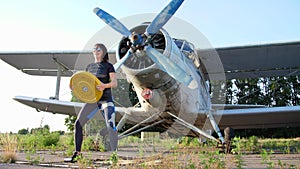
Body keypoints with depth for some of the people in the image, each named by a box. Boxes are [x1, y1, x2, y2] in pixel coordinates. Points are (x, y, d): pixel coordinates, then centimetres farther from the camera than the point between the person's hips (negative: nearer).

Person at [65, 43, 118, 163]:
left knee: (110, 126, -16)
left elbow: (114, 83, -8)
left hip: (106, 99, -5)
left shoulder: (108, 66, 2)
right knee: (78, 123, -2)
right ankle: (77, 154, 8)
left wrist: (105, 85, -28)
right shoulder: (89, 66, 16)